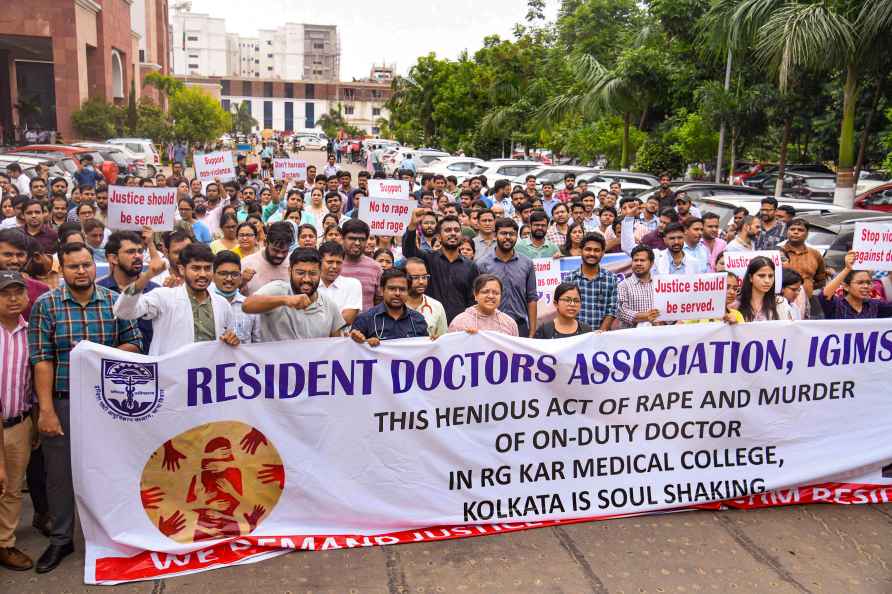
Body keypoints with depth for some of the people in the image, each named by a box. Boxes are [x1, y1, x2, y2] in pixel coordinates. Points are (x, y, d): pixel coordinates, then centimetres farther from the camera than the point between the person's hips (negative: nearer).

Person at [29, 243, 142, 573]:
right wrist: (46, 409, -15)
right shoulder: (46, 305, -4)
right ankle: (61, 539, 26)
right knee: (60, 473, 9)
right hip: (62, 401, -1)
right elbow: (41, 359, -9)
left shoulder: (115, 302, 1)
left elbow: (135, 343, 6)